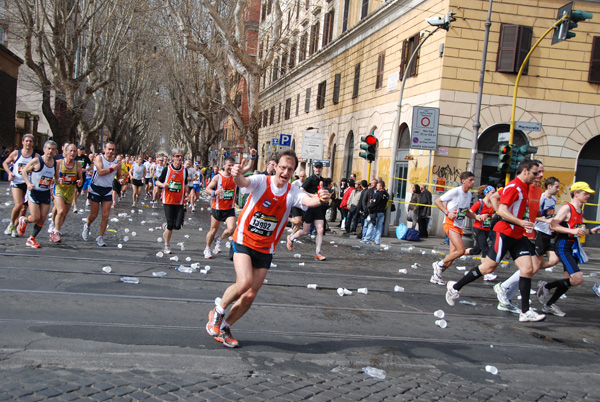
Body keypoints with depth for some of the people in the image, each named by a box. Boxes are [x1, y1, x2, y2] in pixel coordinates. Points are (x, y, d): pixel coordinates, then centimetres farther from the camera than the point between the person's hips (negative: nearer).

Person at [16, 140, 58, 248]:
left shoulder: (56, 163, 3)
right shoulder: (37, 161, -12)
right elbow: (24, 171, -2)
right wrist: (28, 183, -14)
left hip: (46, 193, 5)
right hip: (34, 192, -5)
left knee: (42, 219, 0)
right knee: (35, 218, -10)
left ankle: (31, 239, 17)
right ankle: (23, 220, 26)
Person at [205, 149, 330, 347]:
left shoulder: (293, 193, -4)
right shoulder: (261, 181, -10)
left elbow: (308, 201, -24)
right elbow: (244, 182, -30)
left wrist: (320, 199, -48)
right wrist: (237, 175, -55)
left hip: (265, 249, 4)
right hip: (244, 241, -3)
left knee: (250, 296, 5)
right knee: (244, 282, -24)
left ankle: (224, 327, 28)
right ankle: (217, 312, 4)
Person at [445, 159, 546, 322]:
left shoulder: (523, 188, 14)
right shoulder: (513, 187, -14)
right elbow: (501, 211, -21)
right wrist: (520, 222, -31)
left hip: (517, 235, 9)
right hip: (505, 232, -9)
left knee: (527, 269, -3)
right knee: (488, 267, -3)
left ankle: (525, 312, -3)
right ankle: (455, 287, 14)